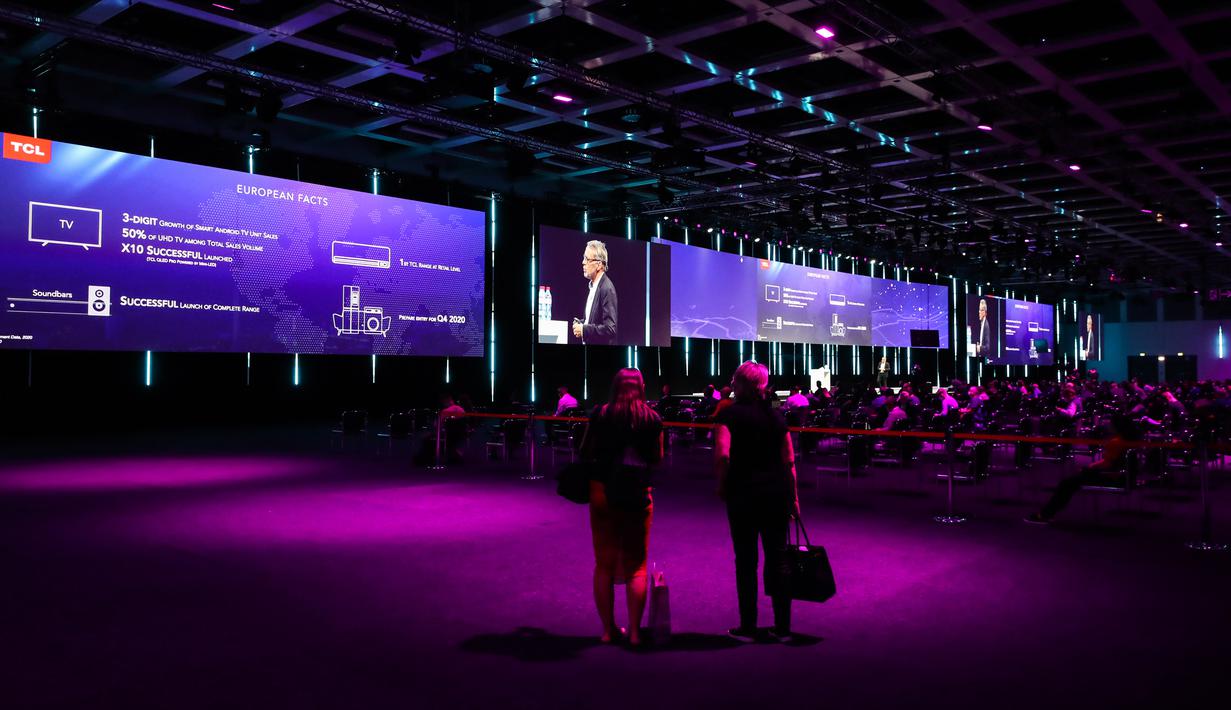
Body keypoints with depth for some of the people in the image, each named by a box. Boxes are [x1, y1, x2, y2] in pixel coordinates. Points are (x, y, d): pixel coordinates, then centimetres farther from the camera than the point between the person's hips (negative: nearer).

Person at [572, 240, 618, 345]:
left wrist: (584, 329, -21)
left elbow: (610, 329, -24)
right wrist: (580, 324, 3)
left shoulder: (607, 289, -18)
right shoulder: (592, 285, 10)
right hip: (587, 343, 9)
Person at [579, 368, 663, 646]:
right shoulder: (653, 419, -4)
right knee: (636, 566, 10)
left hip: (602, 492, 0)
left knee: (604, 565, 11)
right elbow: (657, 458, 5)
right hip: (638, 495, 0)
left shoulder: (600, 414, -4)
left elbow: (585, 453, 2)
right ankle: (634, 631, 9)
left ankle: (608, 629, 15)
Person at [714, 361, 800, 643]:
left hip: (743, 493, -4)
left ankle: (748, 627, 15)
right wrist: (794, 497, 12)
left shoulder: (729, 414, -7)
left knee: (746, 561, 7)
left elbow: (722, 455, -21)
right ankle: (782, 627, 18)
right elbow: (789, 461, 5)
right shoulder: (776, 415, 6)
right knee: (777, 558, 11)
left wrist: (722, 485, -6)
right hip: (778, 491, 4)